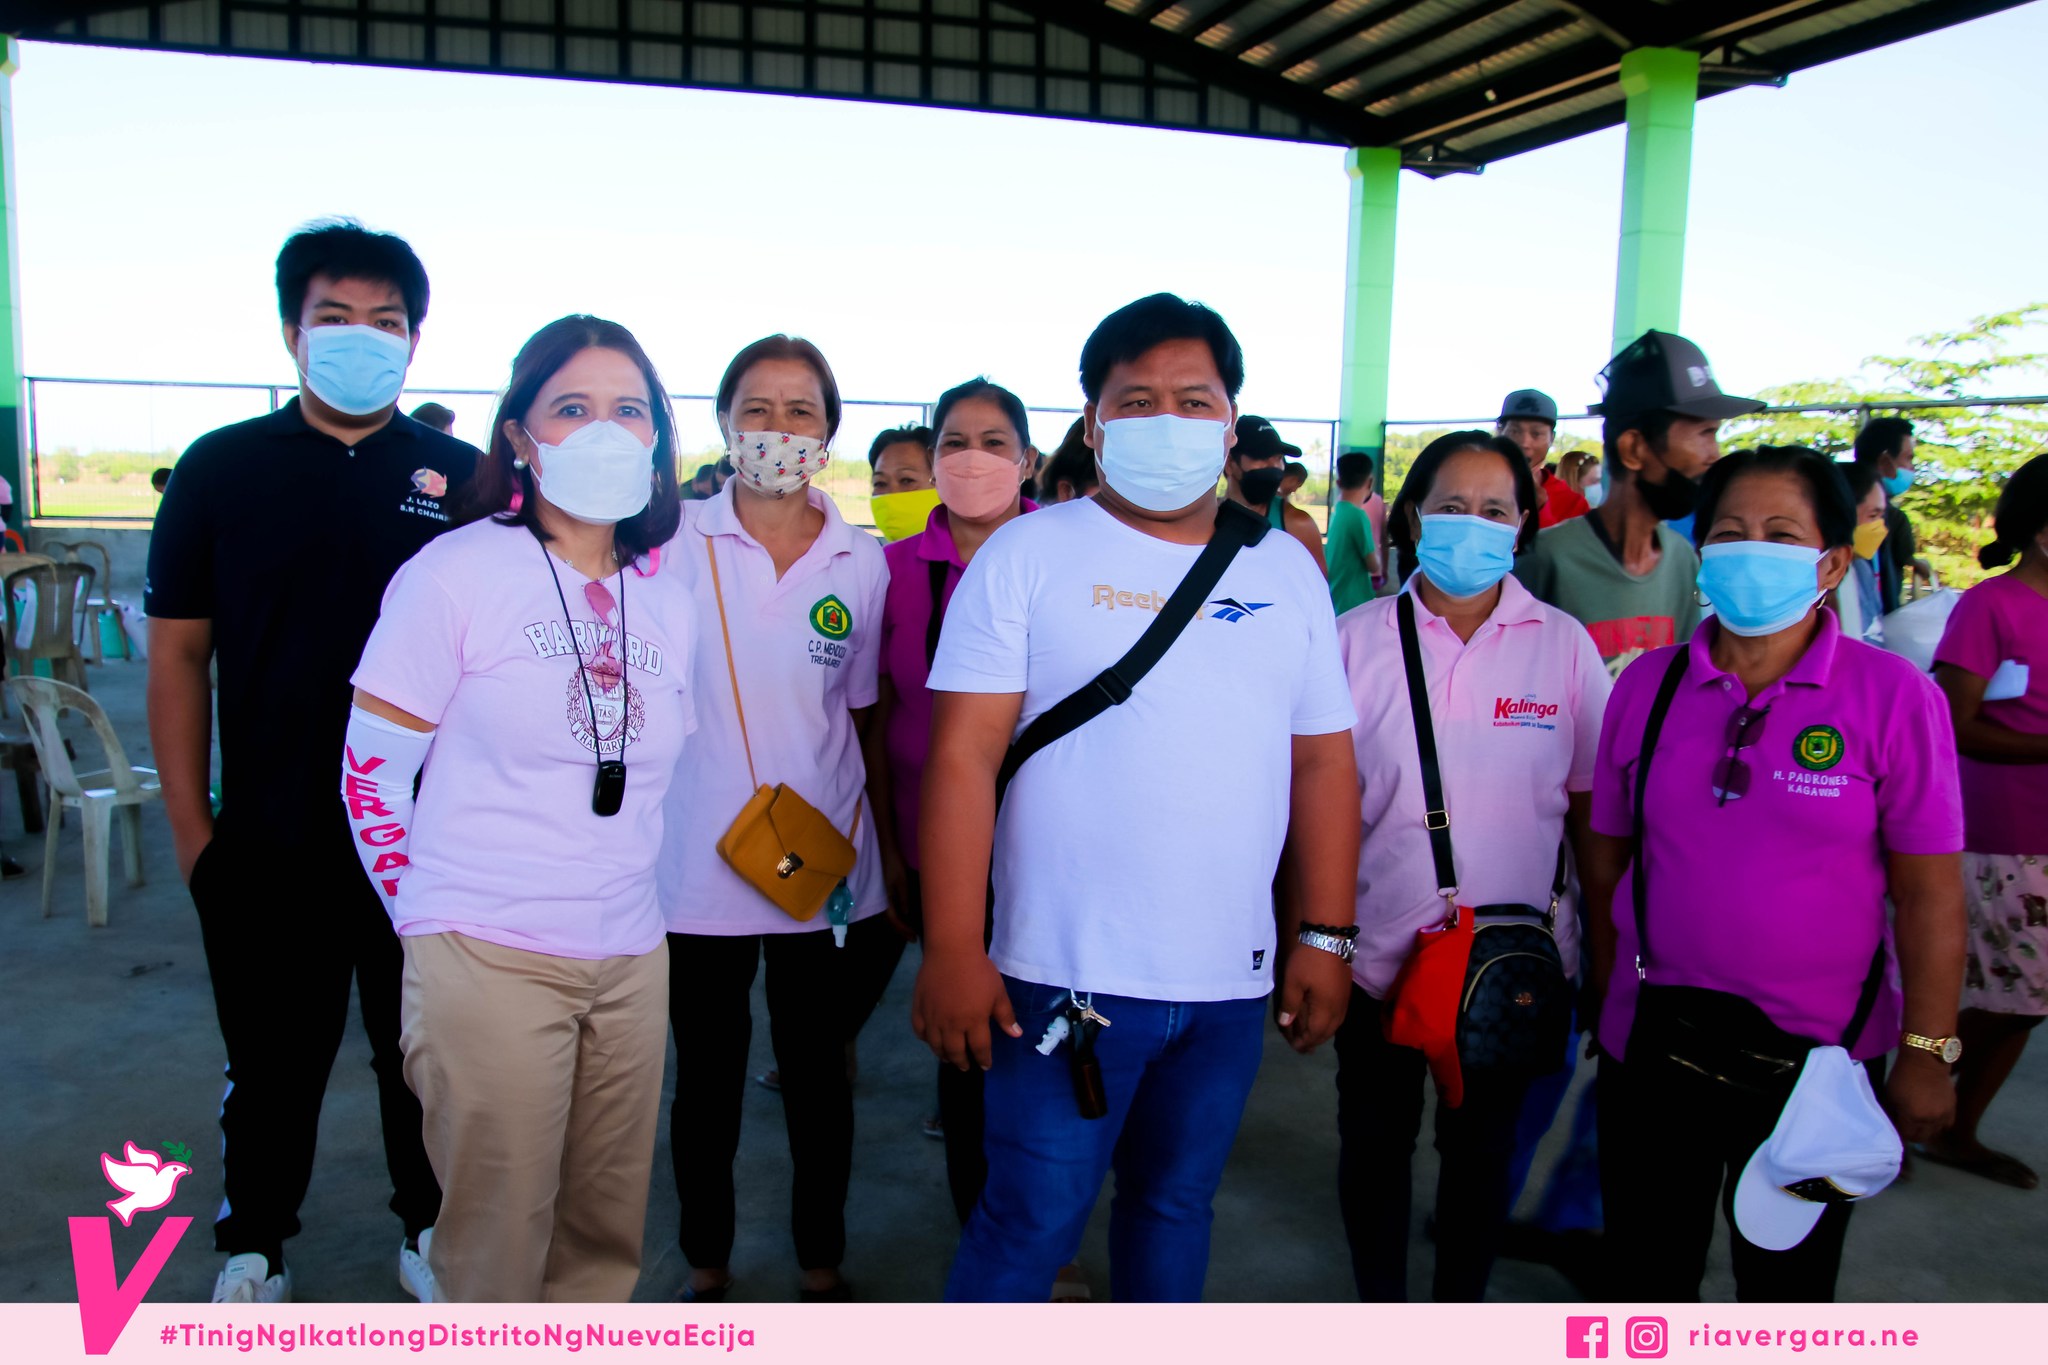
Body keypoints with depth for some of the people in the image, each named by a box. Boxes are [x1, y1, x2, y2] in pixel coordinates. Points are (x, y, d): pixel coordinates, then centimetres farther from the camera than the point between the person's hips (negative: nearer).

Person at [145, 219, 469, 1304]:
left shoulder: (463, 477, -1)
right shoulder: (222, 468, -1)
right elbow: (178, 655, 1)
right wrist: (191, 829, -2)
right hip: (268, 843, 0)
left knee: (424, 1054, 15)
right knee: (272, 1064, 15)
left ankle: (429, 1229, 36)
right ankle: (254, 1244, 38)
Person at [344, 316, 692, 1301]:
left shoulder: (668, 599, 7)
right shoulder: (456, 573, -8)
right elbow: (370, 771, -4)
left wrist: (617, 890, 15)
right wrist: (432, 914, 0)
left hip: (631, 958, 5)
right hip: (490, 959, -5)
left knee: (607, 1233, 16)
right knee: (499, 1242, 7)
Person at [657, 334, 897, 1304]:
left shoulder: (862, 561, 1)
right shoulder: (679, 542, -4)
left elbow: (866, 716, 6)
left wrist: (889, 850, 6)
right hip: (698, 864, -1)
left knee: (817, 1073, 14)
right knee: (708, 1077, 13)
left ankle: (821, 1265, 35)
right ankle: (706, 1268, 34)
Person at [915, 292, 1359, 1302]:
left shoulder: (1287, 571, 9)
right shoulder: (1027, 557, -4)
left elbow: (1323, 761, 10)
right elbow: (964, 757, -9)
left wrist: (1324, 936, 6)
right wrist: (952, 950, -13)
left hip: (1234, 979, 4)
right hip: (1066, 976, -4)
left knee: (1176, 1202, 18)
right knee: (1033, 1221, 2)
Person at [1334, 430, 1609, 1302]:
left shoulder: (1564, 644, -3)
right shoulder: (1356, 640, -4)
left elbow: (1591, 805, 3)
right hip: (1380, 950, 0)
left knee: (1482, 1147, 16)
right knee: (1375, 1142, 15)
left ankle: (1460, 1309, 39)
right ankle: (1379, 1305, 38)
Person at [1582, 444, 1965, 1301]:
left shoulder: (1893, 696, -9)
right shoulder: (1648, 685, -1)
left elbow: (1929, 892, -7)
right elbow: (1607, 860, 5)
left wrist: (1926, 1054, -8)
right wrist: (1603, 1006, 8)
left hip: (1818, 1054, -2)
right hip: (1655, 1039, 2)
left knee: (1787, 1285, 18)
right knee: (1645, 1274, 17)